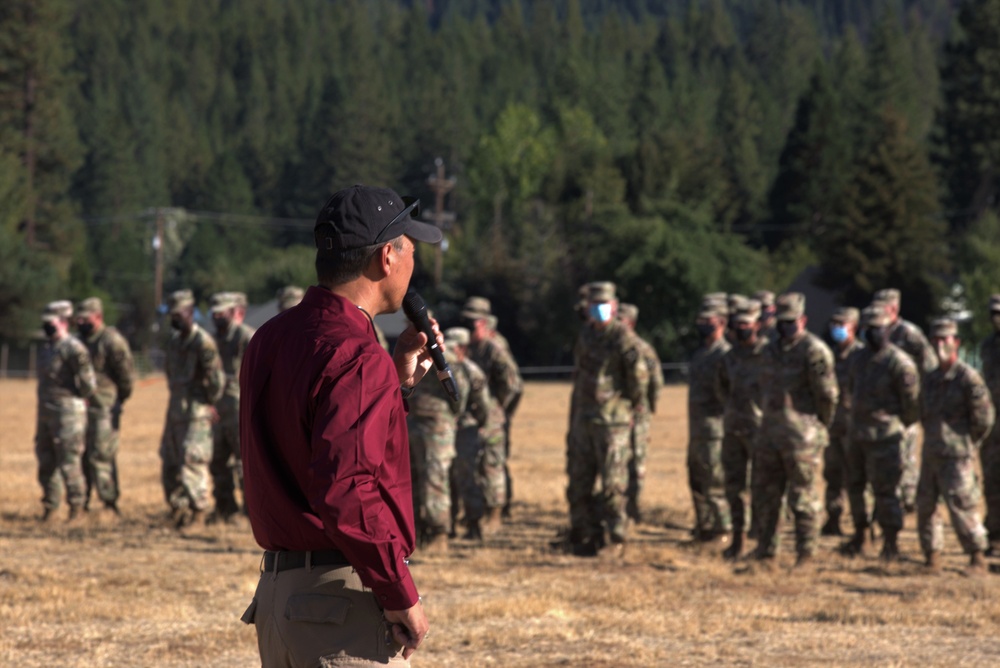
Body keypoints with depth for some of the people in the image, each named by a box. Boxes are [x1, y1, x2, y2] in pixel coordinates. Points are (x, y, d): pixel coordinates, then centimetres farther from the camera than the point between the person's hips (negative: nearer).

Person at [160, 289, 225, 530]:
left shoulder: (202, 342, -12)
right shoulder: (174, 342, 14)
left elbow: (216, 376, -12)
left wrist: (210, 402, -7)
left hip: (196, 412, -8)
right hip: (175, 409, 9)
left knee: (192, 463, -9)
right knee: (170, 463, 10)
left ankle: (197, 513, -3)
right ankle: (178, 510, 19)